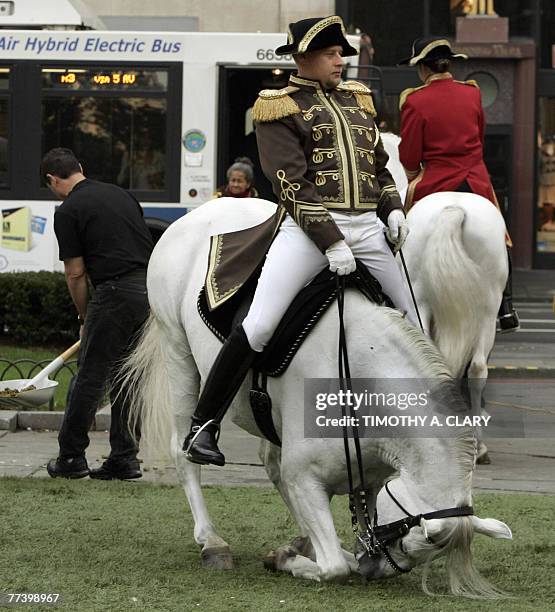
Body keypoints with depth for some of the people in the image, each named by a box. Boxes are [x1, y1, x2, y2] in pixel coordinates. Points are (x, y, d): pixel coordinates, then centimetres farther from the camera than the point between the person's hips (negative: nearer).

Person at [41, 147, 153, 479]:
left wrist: (85, 318, 13)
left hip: (115, 292, -7)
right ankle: (124, 459, 12)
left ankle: (72, 457, 9)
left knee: (91, 377, 2)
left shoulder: (68, 211, -3)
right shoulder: (121, 193, 17)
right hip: (151, 289, 7)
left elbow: (76, 273, -2)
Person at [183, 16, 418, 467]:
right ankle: (202, 427, -10)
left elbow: (379, 165, 26)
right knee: (259, 326, -18)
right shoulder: (281, 108, 1)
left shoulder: (356, 99, 19)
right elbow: (291, 183, -9)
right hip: (308, 227, -6)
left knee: (416, 324, 9)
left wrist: (393, 209, 6)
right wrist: (331, 242, -17)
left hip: (368, 229, 6)